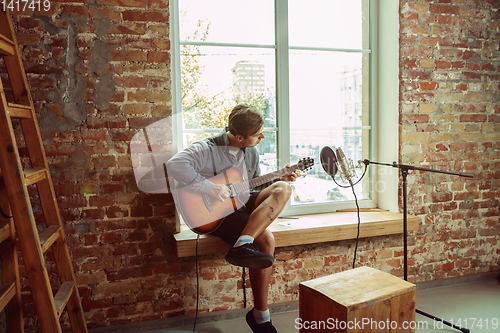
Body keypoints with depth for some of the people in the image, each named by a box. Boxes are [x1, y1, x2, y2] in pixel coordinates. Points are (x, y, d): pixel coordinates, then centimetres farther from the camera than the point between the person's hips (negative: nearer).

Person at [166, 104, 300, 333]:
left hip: (242, 204, 8)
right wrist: (209, 187, -32)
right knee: (265, 240, -28)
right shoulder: (207, 149, -15)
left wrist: (280, 178, 6)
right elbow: (174, 165, -31)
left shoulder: (250, 152, 9)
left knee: (283, 189, -18)